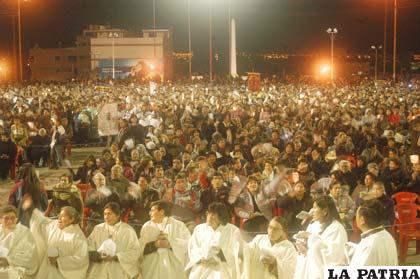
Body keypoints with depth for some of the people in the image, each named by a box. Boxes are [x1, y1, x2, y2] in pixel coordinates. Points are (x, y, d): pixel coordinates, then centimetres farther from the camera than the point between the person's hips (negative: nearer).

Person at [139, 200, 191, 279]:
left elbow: (189, 243, -7)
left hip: (173, 269, -1)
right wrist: (155, 244, -16)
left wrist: (170, 243, -18)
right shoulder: (147, 226, 11)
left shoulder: (179, 225, 5)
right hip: (152, 270, 2)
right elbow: (140, 247, 0)